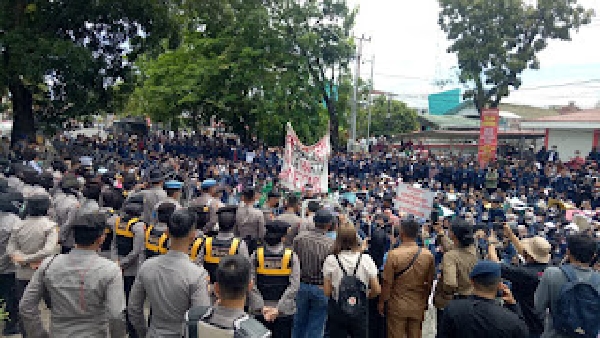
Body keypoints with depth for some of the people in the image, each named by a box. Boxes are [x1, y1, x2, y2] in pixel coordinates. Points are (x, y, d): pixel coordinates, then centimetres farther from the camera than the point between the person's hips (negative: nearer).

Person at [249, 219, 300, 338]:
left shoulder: (255, 255, -6)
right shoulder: (292, 256, -9)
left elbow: (251, 284, -9)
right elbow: (294, 286, -13)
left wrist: (261, 307, -8)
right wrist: (279, 309, -11)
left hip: (260, 312, 1)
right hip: (285, 313, -1)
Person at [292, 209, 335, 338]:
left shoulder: (299, 238, -11)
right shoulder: (331, 244, -19)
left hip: (301, 285, 3)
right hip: (321, 288, -3)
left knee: (299, 323, 21)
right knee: (316, 327, 13)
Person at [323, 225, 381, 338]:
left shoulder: (330, 260, -14)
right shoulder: (365, 259, -10)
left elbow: (326, 292, -11)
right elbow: (377, 290, -6)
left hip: (337, 310, -1)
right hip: (360, 309, 1)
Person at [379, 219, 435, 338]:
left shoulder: (393, 254, -19)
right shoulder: (428, 255, -9)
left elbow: (387, 282, -12)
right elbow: (429, 283, 2)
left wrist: (382, 302, 3)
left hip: (397, 306, -3)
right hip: (418, 306, 3)